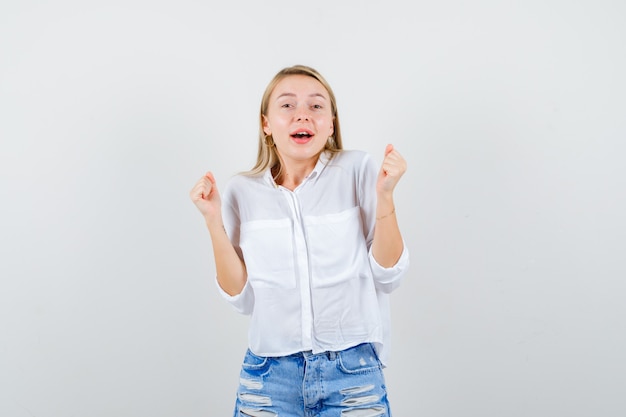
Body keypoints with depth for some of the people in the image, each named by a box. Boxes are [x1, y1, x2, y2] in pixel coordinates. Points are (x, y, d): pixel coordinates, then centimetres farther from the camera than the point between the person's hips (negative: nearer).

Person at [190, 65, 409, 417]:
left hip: (354, 372, -1)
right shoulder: (243, 190, 0)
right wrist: (214, 221, -9)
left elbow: (389, 276, -5)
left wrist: (385, 195, -16)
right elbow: (242, 297, 0)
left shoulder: (357, 170, -5)